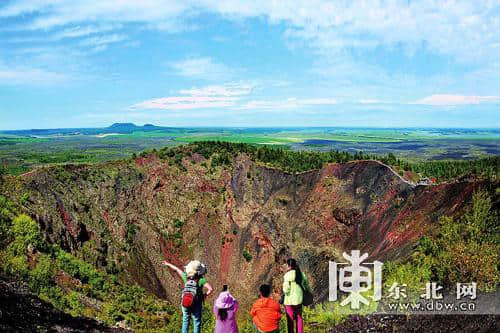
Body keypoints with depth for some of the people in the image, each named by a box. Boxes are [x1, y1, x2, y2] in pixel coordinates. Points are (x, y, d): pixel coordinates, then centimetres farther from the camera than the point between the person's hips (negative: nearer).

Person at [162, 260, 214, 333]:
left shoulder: (186, 277, -7)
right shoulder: (201, 280, -17)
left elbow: (176, 269, 9)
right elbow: (211, 289, -28)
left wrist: (168, 264, 23)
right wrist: (205, 295, -8)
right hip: (197, 305, -3)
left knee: (185, 321, 19)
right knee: (197, 322, 9)